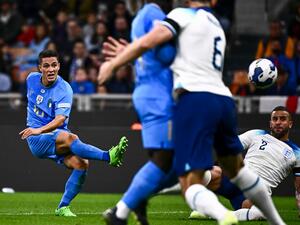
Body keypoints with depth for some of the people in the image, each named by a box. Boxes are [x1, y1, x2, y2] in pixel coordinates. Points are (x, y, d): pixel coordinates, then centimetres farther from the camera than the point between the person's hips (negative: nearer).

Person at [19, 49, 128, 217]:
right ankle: (109, 157, -44)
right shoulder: (32, 79, 2)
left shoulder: (64, 90, -11)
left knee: (82, 163, -26)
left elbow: (60, 119, -26)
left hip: (58, 136, 1)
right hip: (36, 140, -1)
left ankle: (63, 208, -13)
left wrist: (40, 130, -43)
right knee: (70, 138, -33)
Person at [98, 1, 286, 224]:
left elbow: (147, 42, -10)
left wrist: (113, 64, 2)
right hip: (224, 99, 7)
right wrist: (125, 54, 28)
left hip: (195, 99, -7)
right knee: (237, 168, 30)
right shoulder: (217, 27, 25)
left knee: (191, 185, -6)